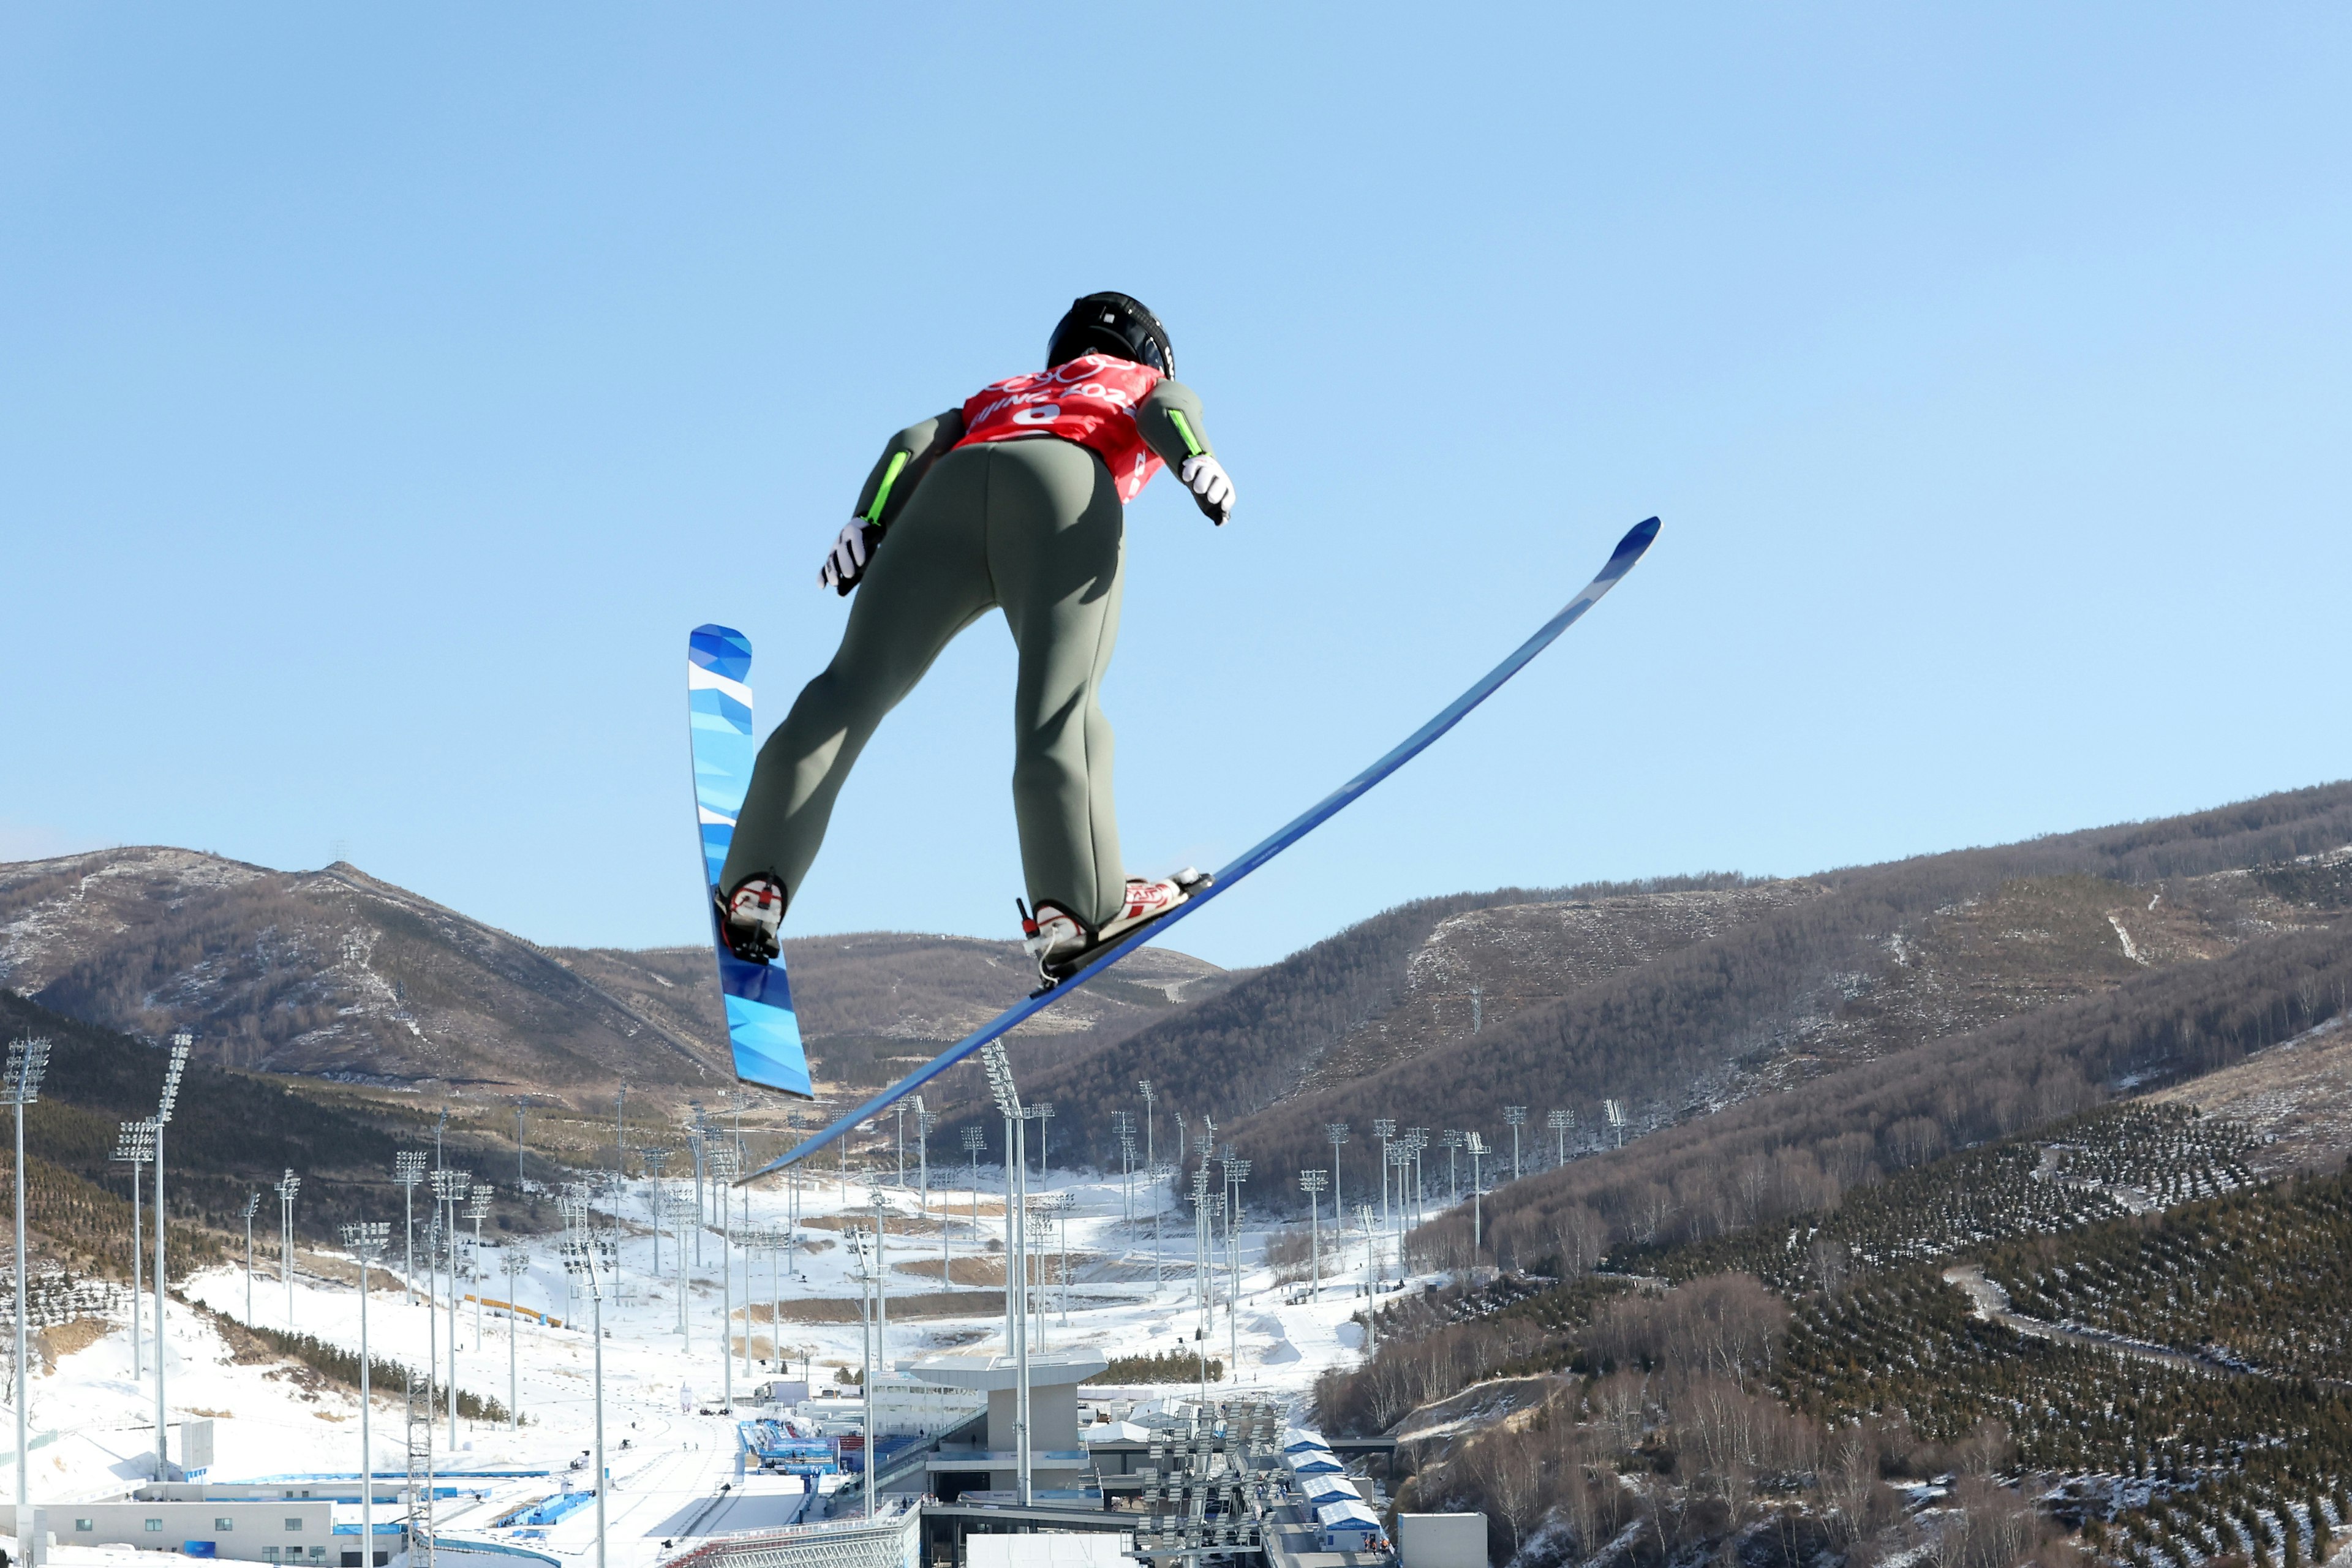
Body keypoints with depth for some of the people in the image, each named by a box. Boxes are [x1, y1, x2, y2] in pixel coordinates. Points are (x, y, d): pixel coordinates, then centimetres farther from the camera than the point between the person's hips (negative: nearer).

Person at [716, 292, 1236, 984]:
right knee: (1058, 705, -17)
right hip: (1067, 484, -3)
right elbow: (1170, 405, 13)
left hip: (953, 484, 3)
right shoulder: (1144, 385, 38)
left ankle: (756, 884, -16)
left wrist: (869, 521, 10)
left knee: (853, 686, -4)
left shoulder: (999, 395, 44)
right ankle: (1080, 908, -32)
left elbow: (915, 442, 25)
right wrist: (1196, 457, -7)